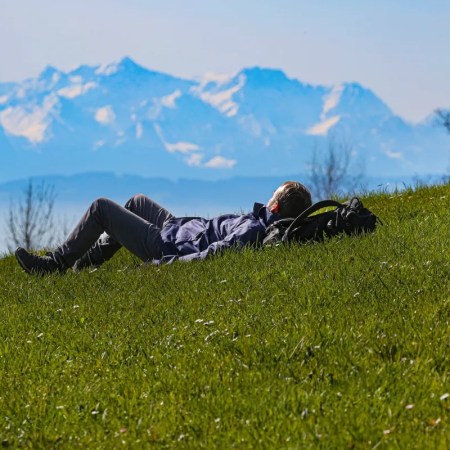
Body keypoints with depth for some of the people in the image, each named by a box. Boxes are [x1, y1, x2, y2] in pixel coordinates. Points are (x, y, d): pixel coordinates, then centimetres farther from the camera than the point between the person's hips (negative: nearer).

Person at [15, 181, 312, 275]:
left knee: (101, 207, -1)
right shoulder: (270, 221, -7)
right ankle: (91, 258, 39)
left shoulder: (255, 229, -34)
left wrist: (162, 264, -39)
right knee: (138, 201, 31)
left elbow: (214, 252, -41)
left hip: (165, 245, -10)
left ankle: (56, 264, 14)